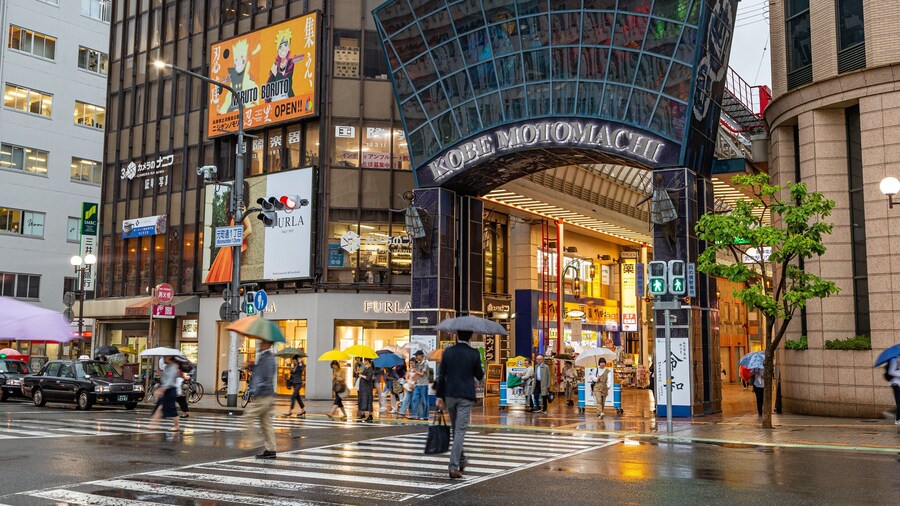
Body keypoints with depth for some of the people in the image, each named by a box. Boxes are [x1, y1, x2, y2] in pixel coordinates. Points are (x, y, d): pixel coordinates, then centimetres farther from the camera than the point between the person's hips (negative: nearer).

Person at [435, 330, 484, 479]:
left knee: (455, 429, 19)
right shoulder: (474, 354, -6)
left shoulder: (448, 351, 0)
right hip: (466, 396, -3)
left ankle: (460, 460, 31)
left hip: (450, 395, 3)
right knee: (460, 430, -3)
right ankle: (454, 466, -9)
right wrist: (481, 373, 26)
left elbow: (441, 375, -1)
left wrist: (439, 396, 4)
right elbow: (479, 376, 2)